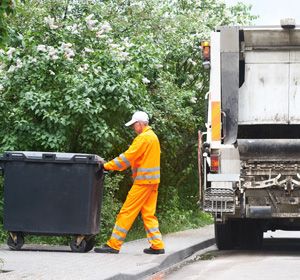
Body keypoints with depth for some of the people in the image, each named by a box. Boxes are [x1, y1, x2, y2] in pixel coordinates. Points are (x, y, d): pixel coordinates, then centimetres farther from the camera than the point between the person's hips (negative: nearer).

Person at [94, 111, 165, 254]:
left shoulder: (144, 137, -13)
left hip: (144, 180, -10)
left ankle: (113, 245, -6)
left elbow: (127, 156, -17)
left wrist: (108, 166, -12)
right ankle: (157, 245, 10)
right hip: (152, 180, 10)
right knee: (148, 213, 12)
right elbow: (134, 158, 18)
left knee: (127, 212, -7)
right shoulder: (153, 136, 18)